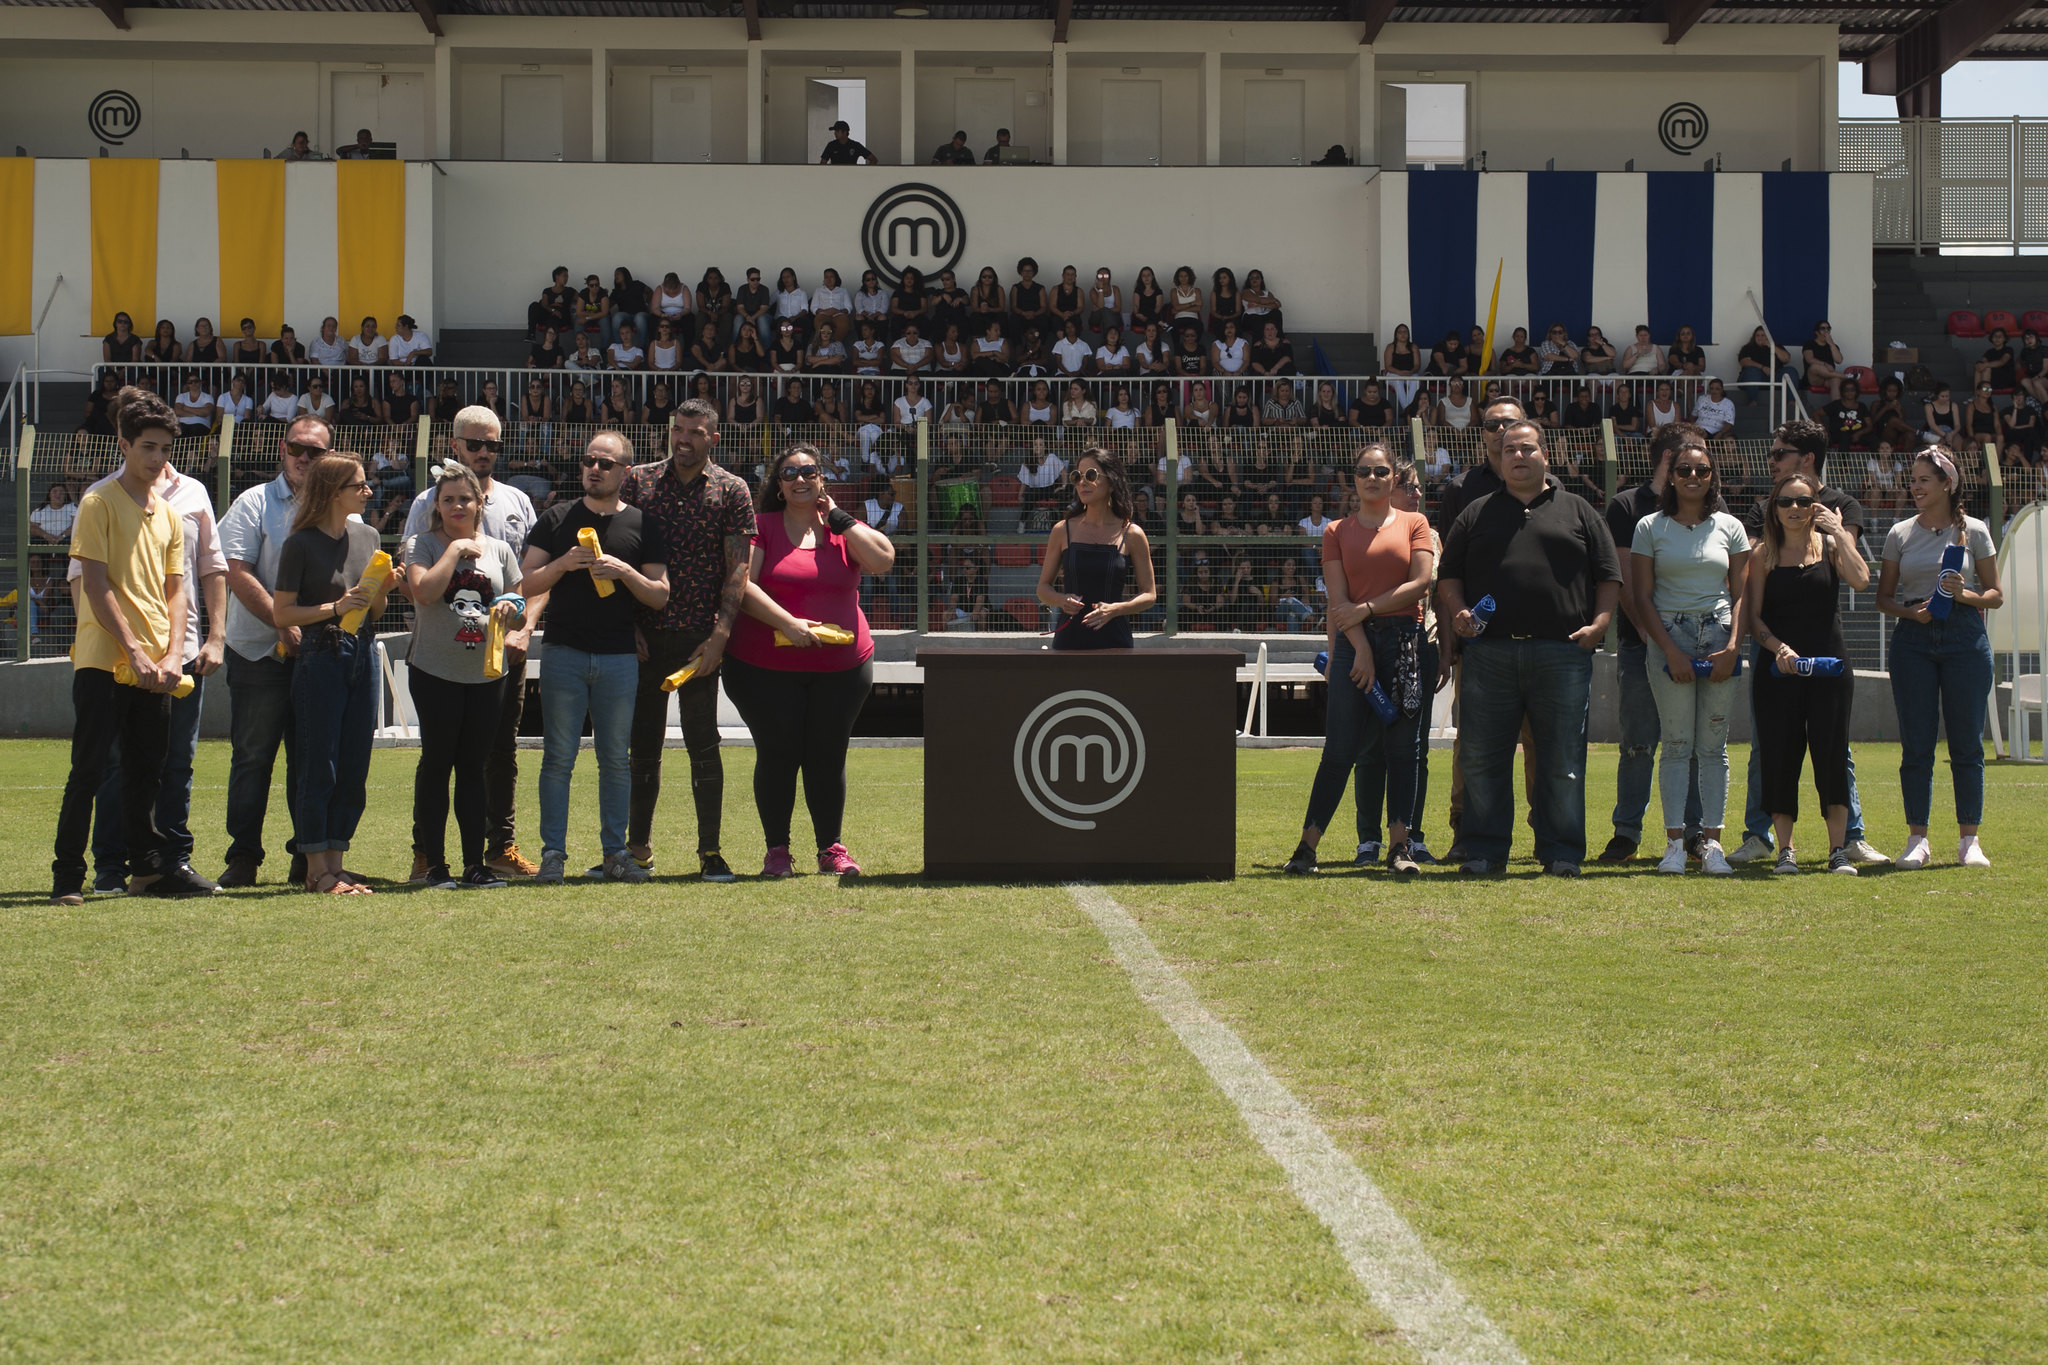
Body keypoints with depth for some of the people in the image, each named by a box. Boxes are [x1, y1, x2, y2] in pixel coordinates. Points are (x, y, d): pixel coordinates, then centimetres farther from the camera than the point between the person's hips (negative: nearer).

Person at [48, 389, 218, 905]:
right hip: (103, 659, -6)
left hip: (154, 665, 6)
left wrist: (172, 653, -1)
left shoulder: (169, 514, 15)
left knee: (146, 771, 11)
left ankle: (149, 865, 19)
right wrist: (134, 650, -16)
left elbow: (174, 590, 14)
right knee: (88, 770, -5)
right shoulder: (99, 503, -4)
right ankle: (67, 874, 0)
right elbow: (96, 585, -10)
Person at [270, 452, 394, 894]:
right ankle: (316, 869, 3)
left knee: (354, 773, 7)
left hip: (363, 655, 6)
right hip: (320, 657, -6)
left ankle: (336, 864, 14)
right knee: (319, 770, -2)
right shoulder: (301, 544, -7)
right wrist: (336, 608, -16)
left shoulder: (367, 537, 11)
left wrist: (383, 589, -3)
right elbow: (282, 613, -7)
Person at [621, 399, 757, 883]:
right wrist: (627, 624, -2)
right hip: (644, 635, 2)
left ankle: (710, 852, 1)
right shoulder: (638, 481, 8)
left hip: (699, 637, -2)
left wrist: (719, 635, -10)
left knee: (703, 744, -4)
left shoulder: (731, 490, 3)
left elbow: (737, 569, -1)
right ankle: (638, 846, 18)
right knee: (643, 743, 7)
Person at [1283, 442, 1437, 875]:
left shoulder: (1414, 524, 9)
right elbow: (1338, 599, 1)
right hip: (1354, 642, 0)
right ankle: (1307, 845, 2)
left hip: (1406, 641, 0)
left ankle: (1399, 845, 3)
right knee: (1339, 750, -2)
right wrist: (1361, 649, -10)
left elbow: (1420, 584, -3)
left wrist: (1367, 608, -8)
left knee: (1403, 748, 0)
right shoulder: (1337, 532, 9)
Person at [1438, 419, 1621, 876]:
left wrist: (1599, 623, -3)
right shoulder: (1477, 514, 17)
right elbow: (1448, 577, 17)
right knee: (1481, 757, 1)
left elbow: (1609, 576, 11)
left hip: (1562, 652, -1)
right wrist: (1458, 613, -2)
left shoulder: (1578, 512, 15)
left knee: (1563, 760, 0)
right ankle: (1483, 851, 8)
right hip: (1489, 650, 1)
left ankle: (1561, 853, 7)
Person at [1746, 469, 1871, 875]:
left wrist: (1838, 531, -9)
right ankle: (1785, 849, 5)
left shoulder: (1831, 544, 7)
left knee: (1832, 755, -4)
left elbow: (1860, 581, -12)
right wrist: (1778, 647, -15)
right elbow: (1754, 616, 2)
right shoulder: (1763, 555, 6)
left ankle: (1839, 850, 0)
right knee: (1779, 757, -2)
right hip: (1778, 669, 0)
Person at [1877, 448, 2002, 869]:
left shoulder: (1974, 531, 4)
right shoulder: (1900, 533, 9)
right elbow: (1883, 597, 11)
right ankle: (1917, 839, 6)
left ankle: (1969, 840, 7)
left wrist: (1964, 594, -13)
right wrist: (1909, 610, -9)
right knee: (1916, 744, 0)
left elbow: (1996, 596, 7)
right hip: (1913, 640, 1)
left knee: (1967, 743, 0)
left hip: (1964, 635, -1)